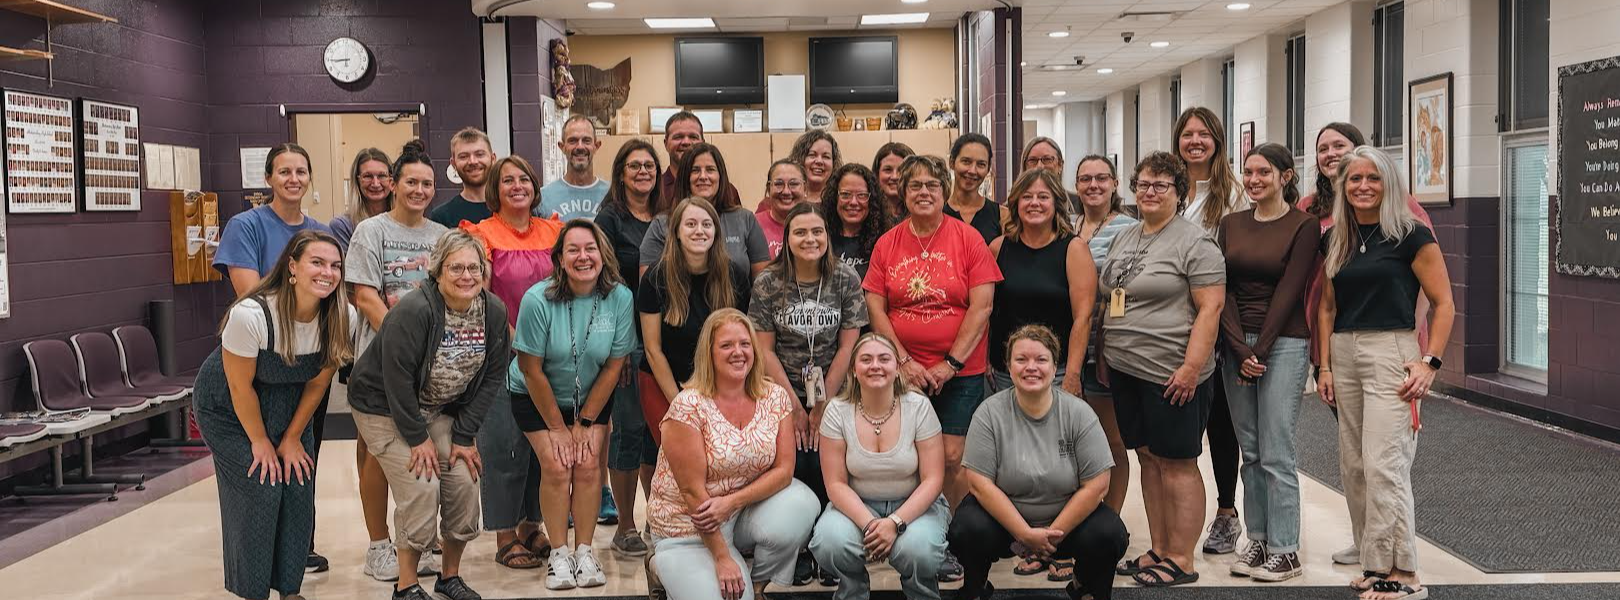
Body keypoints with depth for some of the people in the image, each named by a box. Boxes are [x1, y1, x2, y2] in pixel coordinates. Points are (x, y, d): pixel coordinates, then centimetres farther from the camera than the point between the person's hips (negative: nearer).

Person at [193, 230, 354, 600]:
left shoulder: (341, 317, -20)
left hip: (287, 406, 4)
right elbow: (240, 387, -21)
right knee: (259, 490, -9)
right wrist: (260, 442, -11)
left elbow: (318, 382, -7)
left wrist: (292, 438, -2)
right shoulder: (249, 315, -33)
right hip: (227, 407, -4)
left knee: (298, 490, -1)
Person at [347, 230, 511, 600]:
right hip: (385, 407, -5)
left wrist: (464, 436, -7)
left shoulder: (494, 312, -9)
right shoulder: (412, 312, -26)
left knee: (464, 483, -5)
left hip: (442, 410, 6)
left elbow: (491, 378, -4)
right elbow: (398, 379, -23)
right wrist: (418, 438, -17)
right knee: (421, 487, -16)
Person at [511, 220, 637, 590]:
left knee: (587, 465, -11)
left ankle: (585, 551, 3)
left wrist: (585, 423, -8)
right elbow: (532, 370, -17)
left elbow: (614, 366, -10)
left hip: (591, 397, 2)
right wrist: (557, 428, -11)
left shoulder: (620, 298, -18)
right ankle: (559, 555, 1)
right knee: (556, 467, -13)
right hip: (537, 398, -2)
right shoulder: (538, 300, -24)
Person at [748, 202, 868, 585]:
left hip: (832, 395, 0)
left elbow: (847, 346, -3)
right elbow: (764, 349, -4)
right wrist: (795, 406, -7)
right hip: (783, 396, 0)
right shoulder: (767, 283, -3)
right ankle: (798, 552, 8)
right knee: (792, 470, -10)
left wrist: (822, 406, -5)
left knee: (824, 470, -11)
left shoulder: (846, 280, -3)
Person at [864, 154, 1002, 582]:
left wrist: (951, 363, -10)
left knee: (952, 458, -3)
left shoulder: (968, 238, -2)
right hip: (905, 372, 2)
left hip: (960, 372, -2)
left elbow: (981, 307, -6)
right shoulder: (887, 244, 4)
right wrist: (904, 362, -6)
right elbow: (875, 309, 3)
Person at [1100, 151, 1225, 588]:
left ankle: (1181, 560, 7)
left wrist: (1191, 366, -20)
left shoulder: (1194, 242, -8)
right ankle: (1158, 550, 21)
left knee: (1177, 463, -1)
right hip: (1125, 371, 7)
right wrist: (1104, 356, 17)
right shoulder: (1123, 240, 15)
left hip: (1171, 375, -7)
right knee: (1148, 458, 12)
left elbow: (1210, 308, -14)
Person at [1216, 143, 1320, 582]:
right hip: (1235, 344, 5)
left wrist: (1260, 350, -12)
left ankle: (1285, 551, 4)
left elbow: (1289, 291, -9)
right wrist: (1240, 350, -7)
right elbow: (1223, 290, 3)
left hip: (1283, 344, -5)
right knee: (1250, 452, 9)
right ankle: (1258, 541, 18)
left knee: (1276, 454, -5)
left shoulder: (1303, 226, -4)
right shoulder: (1231, 225, 10)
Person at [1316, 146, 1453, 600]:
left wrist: (1430, 362, -12)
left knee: (1384, 465, -11)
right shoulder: (1335, 239, 11)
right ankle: (1373, 563, 20)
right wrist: (1324, 367, 11)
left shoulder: (1411, 234, -5)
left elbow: (1444, 303, -4)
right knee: (1353, 466, 9)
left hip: (1391, 351, -6)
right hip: (1344, 355, 6)